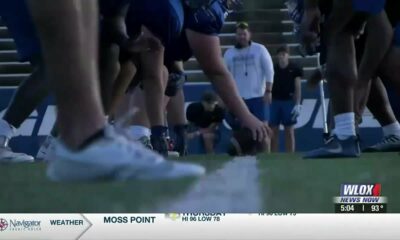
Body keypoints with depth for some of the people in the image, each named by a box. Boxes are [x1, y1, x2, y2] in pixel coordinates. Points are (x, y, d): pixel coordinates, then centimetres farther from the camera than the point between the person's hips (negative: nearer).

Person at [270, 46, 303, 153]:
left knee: (289, 131, 0)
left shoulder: (294, 70, 1)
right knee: (273, 130, 2)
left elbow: (298, 88, 0)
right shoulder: (273, 69, 6)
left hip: (288, 102, -2)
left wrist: (298, 104, -8)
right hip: (274, 101, 2)